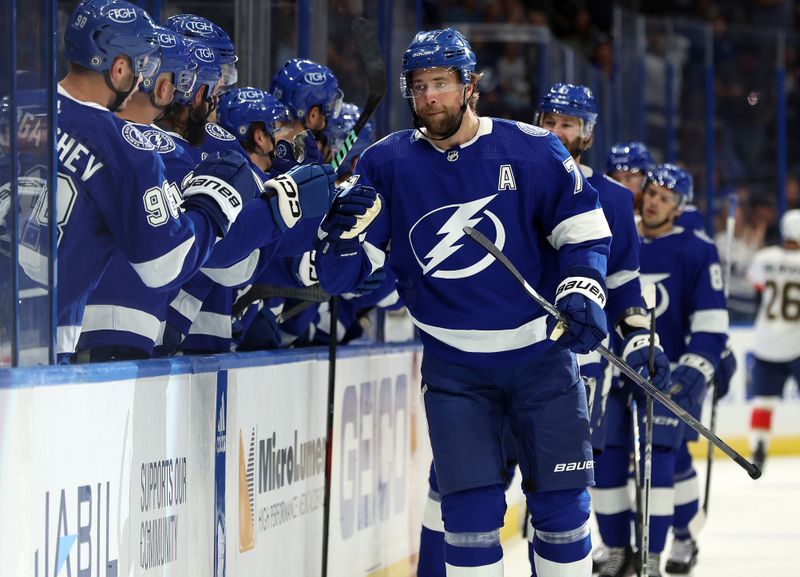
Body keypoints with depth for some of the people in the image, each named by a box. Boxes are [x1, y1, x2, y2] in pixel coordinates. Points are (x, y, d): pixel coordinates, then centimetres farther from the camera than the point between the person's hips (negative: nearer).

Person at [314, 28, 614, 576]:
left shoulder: (532, 149, -7)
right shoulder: (385, 164, -3)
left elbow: (583, 228, 2)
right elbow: (341, 275, -3)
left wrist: (580, 290, -15)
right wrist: (347, 223, -24)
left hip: (541, 352, -1)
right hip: (453, 364, 1)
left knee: (560, 500, 2)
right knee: (471, 506, -4)